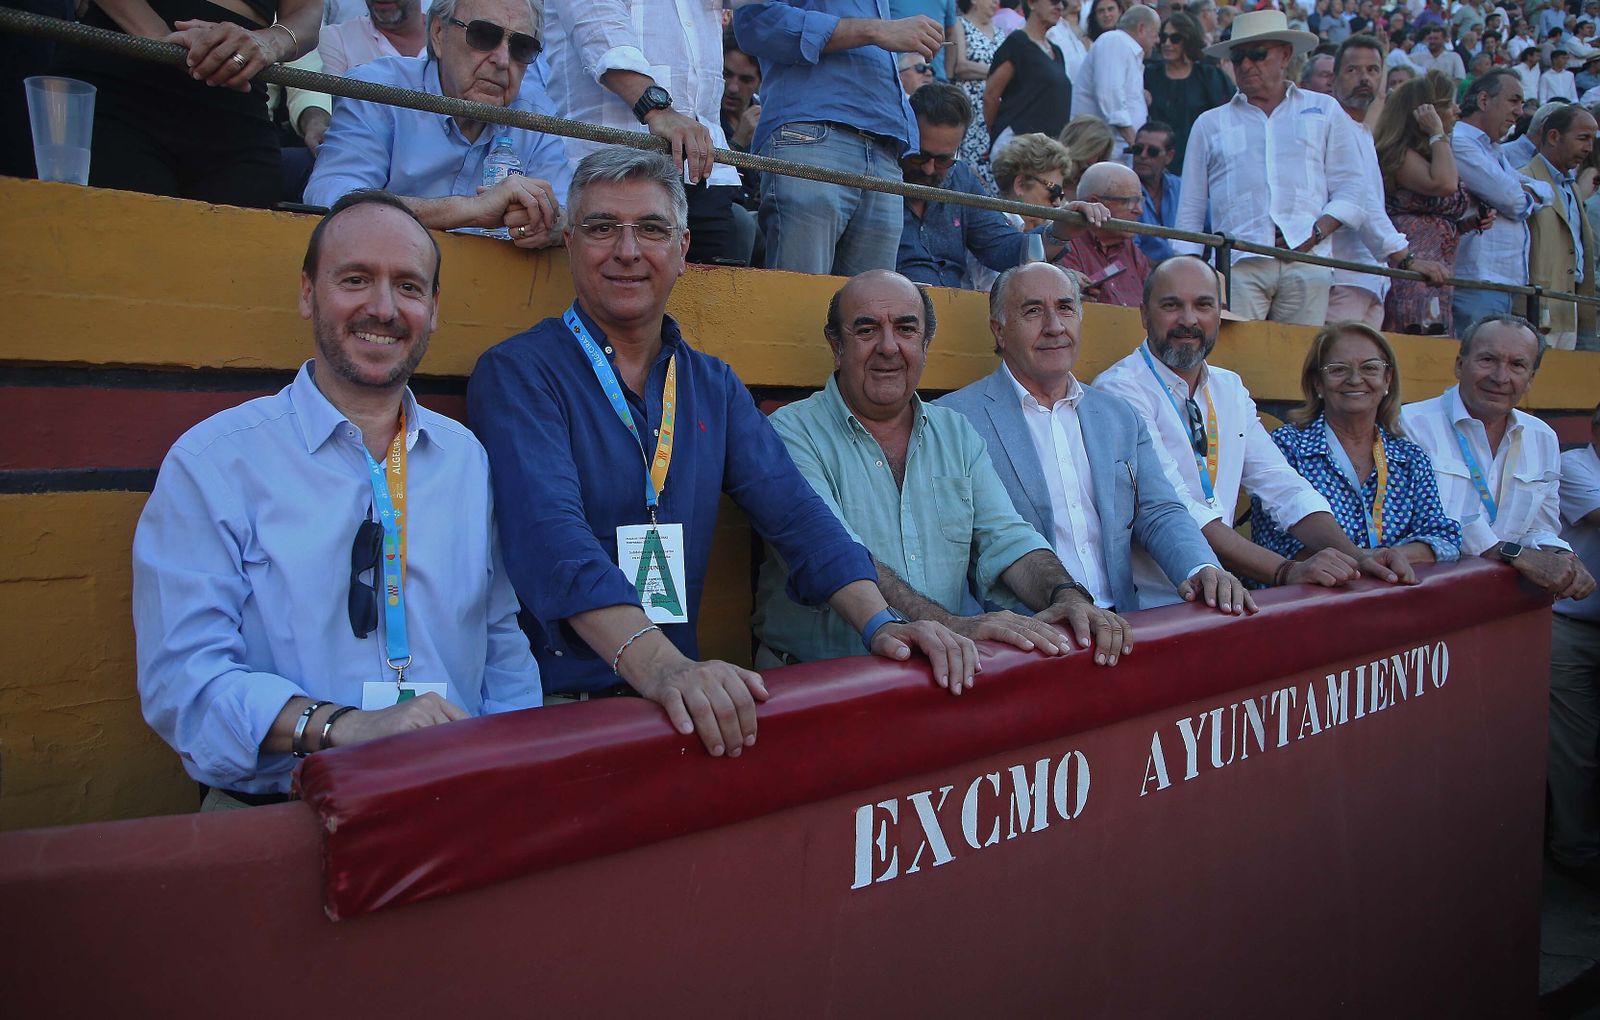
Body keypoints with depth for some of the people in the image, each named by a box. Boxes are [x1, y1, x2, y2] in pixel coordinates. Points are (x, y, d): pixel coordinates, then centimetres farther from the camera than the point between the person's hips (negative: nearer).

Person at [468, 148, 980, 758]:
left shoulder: (714, 387, 14)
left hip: (680, 699, 5)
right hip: (552, 707, -4)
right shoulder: (517, 373, -4)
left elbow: (793, 512, 3)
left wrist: (880, 622, -14)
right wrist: (655, 664, -36)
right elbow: (550, 537, -20)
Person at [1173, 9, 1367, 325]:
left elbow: (1351, 189, 13)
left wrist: (1316, 232, -4)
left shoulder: (1324, 110, 19)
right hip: (1239, 264, 0)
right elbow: (1190, 209, 17)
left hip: (1307, 261, 0)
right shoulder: (1210, 124, 20)